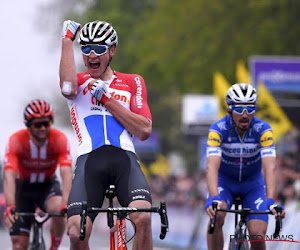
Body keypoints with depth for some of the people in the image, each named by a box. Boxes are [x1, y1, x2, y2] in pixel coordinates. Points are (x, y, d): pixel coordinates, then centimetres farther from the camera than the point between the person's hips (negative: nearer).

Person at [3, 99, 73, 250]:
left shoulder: (60, 139, -25)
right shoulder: (16, 141, -27)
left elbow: (67, 174, -35)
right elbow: (9, 177, -38)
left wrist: (65, 205, -51)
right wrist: (10, 207, -53)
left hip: (48, 185, 0)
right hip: (23, 187, 0)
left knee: (58, 210, -34)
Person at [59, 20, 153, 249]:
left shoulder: (132, 82, 20)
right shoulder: (79, 81, 19)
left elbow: (144, 131, 7)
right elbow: (67, 88, -10)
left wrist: (107, 99, 1)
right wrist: (67, 39, -3)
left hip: (124, 158, 0)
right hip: (89, 159, 0)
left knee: (143, 217, -29)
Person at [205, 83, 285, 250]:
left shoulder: (263, 130, -25)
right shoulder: (218, 129, -27)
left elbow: (269, 167, -36)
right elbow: (212, 166, -39)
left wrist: (271, 201, -50)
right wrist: (214, 198, -55)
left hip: (252, 184, 1)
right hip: (225, 181, -1)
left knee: (258, 235, -15)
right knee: (216, 216, -31)